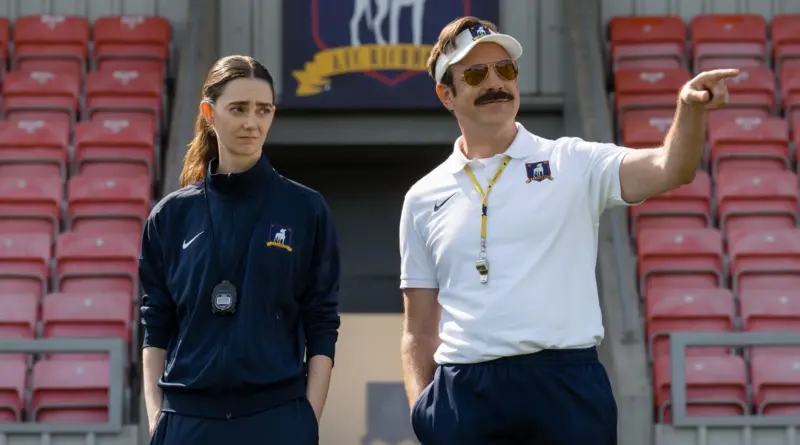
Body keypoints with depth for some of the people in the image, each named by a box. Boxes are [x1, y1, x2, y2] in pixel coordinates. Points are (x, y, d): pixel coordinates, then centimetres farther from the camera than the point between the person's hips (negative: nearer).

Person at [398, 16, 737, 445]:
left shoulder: (571, 164, 8)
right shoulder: (423, 199, 13)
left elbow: (668, 169, -8)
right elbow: (419, 331, 14)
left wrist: (690, 110, -27)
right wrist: (421, 410, 1)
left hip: (566, 382, -2)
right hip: (462, 391, 2)